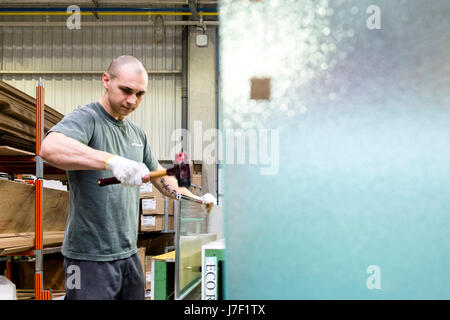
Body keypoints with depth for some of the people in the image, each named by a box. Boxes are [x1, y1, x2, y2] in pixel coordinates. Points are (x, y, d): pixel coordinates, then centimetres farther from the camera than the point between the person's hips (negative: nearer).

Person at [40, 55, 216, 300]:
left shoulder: (137, 134, 14)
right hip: (90, 259, -7)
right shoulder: (85, 119, -11)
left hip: (129, 254, 7)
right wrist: (112, 161, -45)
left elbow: (159, 176, 25)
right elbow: (50, 148, -33)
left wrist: (194, 200, 9)